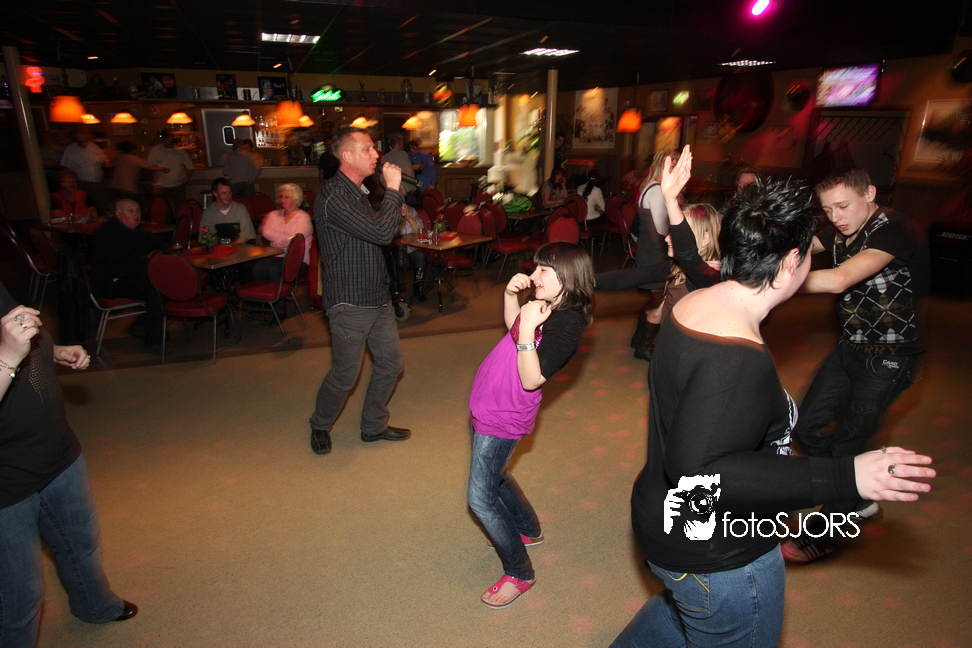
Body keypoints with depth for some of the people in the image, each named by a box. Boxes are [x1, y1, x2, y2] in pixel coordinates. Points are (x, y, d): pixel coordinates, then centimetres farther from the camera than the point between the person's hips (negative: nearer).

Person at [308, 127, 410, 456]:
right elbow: (382, 233, -28)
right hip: (350, 302, -9)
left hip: (377, 296, 9)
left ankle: (373, 426, 33)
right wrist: (392, 189, -20)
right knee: (345, 374, 4)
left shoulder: (358, 191, 13)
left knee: (391, 361, 14)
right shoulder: (333, 197, -20)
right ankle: (320, 426, 32)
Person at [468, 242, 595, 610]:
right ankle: (529, 530, 51)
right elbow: (511, 325, 22)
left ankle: (519, 574, 22)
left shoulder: (567, 323, -24)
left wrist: (528, 329, -33)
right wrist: (511, 294, 5)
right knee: (493, 477, 27)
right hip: (485, 405, 9)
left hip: (503, 419, -9)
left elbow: (531, 380, -28)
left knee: (481, 499, 1)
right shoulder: (549, 306, 2)